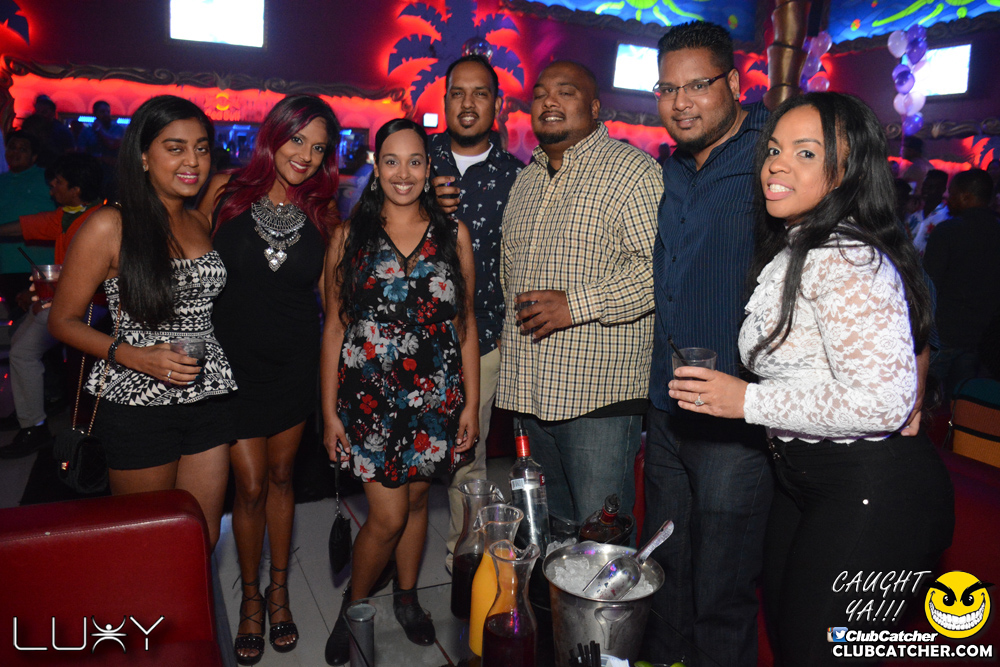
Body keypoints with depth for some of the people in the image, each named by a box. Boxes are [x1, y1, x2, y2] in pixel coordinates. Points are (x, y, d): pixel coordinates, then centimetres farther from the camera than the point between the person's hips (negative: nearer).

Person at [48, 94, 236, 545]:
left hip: (207, 402, 5)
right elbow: (63, 321, -4)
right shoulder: (109, 227, -9)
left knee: (205, 538, 13)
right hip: (138, 410, -4)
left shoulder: (204, 223, 8)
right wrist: (135, 356, -18)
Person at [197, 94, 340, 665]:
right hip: (235, 361, -2)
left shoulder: (322, 212, 0)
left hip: (295, 362, 2)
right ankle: (250, 596, 28)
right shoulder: (227, 191, -6)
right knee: (251, 486, 3)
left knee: (281, 476, 15)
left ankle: (279, 589, 34)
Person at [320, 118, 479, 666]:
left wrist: (471, 403, 3)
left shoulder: (453, 234, 4)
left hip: (436, 395, 2)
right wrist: (330, 411, -1)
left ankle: (406, 596, 39)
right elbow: (334, 327, 1)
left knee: (416, 500, 15)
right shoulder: (351, 236, 0)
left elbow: (466, 324, 6)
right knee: (387, 516, -1)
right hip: (370, 395, -2)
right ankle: (353, 606, 27)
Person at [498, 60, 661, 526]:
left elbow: (658, 264, -18)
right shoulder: (526, 178, 17)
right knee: (550, 531, 20)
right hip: (531, 390, 7)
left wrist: (577, 304, -21)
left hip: (599, 395, -7)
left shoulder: (632, 170, -7)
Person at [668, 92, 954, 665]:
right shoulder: (792, 249, 10)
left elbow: (883, 400, -29)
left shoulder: (847, 262, -22)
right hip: (806, 479, 10)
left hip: (871, 493, -10)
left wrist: (748, 401, -24)